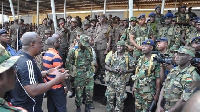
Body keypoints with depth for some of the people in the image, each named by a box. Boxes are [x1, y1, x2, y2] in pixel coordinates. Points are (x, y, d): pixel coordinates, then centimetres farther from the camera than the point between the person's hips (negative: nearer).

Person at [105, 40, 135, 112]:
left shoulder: (128, 57, -2)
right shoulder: (112, 56, 5)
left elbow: (132, 69, 0)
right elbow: (106, 66, 7)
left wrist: (125, 71, -17)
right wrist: (112, 69, -12)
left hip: (122, 82, -2)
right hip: (111, 80, 3)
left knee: (120, 100, 6)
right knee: (109, 98, 10)